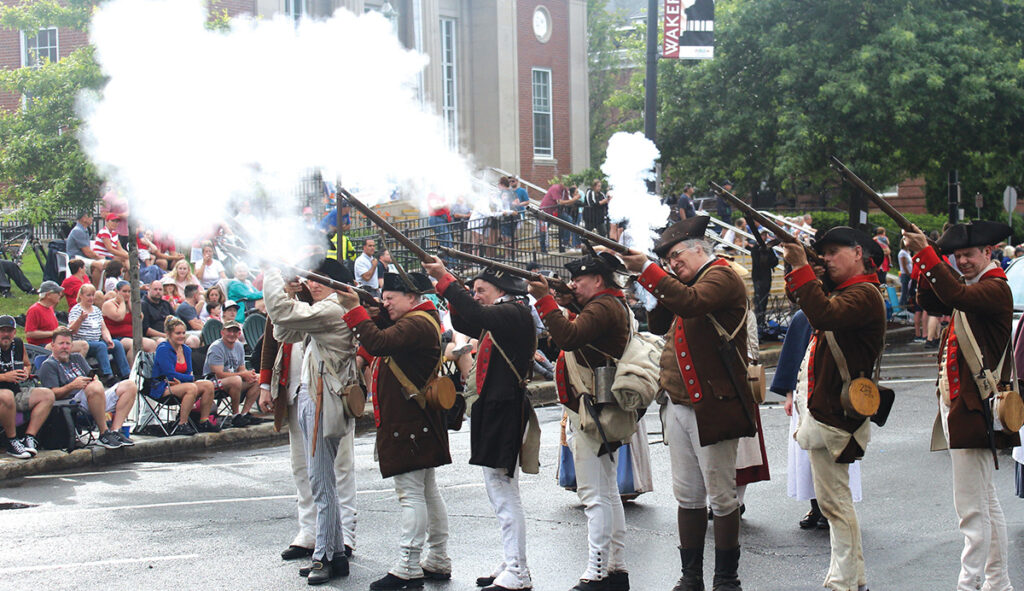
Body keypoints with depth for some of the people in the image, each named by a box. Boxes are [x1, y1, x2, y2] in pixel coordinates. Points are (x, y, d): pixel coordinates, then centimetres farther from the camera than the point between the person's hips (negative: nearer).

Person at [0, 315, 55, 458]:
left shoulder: (18, 344, 10)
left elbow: (28, 364, 27)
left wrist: (26, 372, 3)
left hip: (16, 393, 7)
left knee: (47, 395, -8)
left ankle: (29, 437, -17)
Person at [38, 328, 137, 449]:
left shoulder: (77, 358, 30)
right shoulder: (48, 365, 6)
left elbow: (92, 375, 20)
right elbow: (53, 394, -7)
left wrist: (95, 379, -5)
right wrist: (72, 386, -24)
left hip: (98, 398, 8)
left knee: (129, 386, -6)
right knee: (94, 388, -40)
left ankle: (115, 430, -17)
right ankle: (104, 434, -31)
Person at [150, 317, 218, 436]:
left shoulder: (186, 350, 12)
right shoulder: (163, 349, -11)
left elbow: (188, 373, 8)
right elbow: (171, 375, -17)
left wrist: (181, 380, -16)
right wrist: (193, 378, -11)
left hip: (179, 385, 8)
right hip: (161, 388, -7)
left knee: (208, 385, -14)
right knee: (191, 388, -34)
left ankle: (204, 422, -10)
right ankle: (182, 425, -31)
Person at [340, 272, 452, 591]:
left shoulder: (416, 324, -17)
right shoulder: (421, 321, 17)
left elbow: (379, 343, -32)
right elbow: (382, 342, 17)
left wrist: (355, 310, -27)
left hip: (409, 425, -11)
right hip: (419, 423, 11)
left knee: (411, 493, -9)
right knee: (427, 491, 15)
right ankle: (438, 562, 22)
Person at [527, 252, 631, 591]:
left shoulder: (603, 306, -14)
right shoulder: (612, 305, 20)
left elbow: (568, 337, -29)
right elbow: (573, 340, 18)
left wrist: (545, 299, -25)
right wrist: (555, 298, 9)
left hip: (591, 413, -11)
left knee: (595, 496, -10)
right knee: (607, 493, 15)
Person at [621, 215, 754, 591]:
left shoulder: (721, 276, -7)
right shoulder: (691, 280, 20)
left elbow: (691, 303, -26)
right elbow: (658, 326, 19)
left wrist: (647, 271, -26)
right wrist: (654, 288, 4)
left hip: (713, 405, -9)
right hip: (679, 405, 9)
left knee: (721, 497, -2)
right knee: (687, 495, 11)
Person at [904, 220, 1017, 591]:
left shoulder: (995, 288, -13)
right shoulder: (971, 289, 18)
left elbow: (955, 296, -31)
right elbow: (930, 303, 13)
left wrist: (926, 254, -31)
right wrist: (927, 263, -1)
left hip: (974, 410, -11)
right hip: (957, 405, 11)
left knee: (972, 507, -10)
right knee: (986, 502, 16)